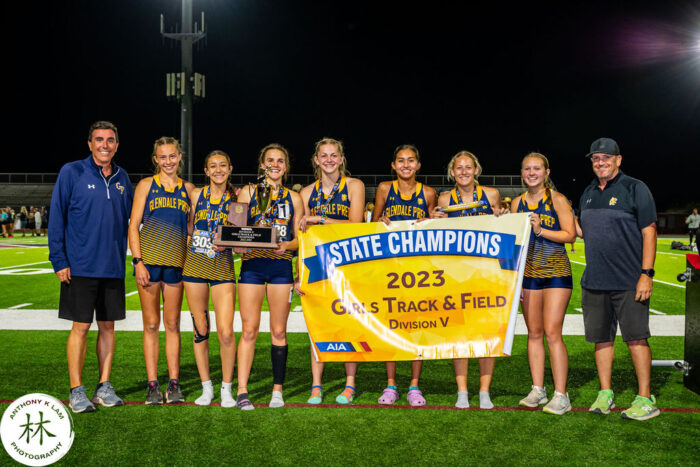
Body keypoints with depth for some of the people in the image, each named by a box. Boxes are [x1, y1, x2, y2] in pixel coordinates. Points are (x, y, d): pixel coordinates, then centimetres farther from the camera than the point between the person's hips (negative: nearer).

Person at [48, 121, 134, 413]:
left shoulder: (122, 178, 10)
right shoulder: (72, 173, -3)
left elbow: (132, 215, 19)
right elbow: (56, 219, -4)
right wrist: (59, 261, -9)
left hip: (113, 267, 4)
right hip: (80, 266, -4)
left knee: (108, 326, 8)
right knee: (81, 326, -2)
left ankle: (104, 387, 18)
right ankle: (76, 391, 8)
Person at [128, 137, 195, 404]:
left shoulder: (188, 189, 11)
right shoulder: (146, 185, 5)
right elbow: (133, 226, 1)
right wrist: (138, 261, -9)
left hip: (176, 262, 2)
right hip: (149, 260, -2)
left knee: (172, 324, 5)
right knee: (151, 325, 2)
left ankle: (174, 384, 11)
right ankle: (152, 385, 9)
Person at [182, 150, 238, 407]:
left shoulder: (236, 198, 3)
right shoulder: (197, 194, 7)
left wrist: (226, 244, -13)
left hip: (222, 266, -2)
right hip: (194, 264, 2)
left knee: (226, 332, -10)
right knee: (200, 330, 6)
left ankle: (226, 388, 7)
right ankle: (206, 387, 19)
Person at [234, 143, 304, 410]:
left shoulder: (293, 198, 12)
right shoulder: (248, 193, 10)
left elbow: (300, 239, 10)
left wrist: (287, 245, -11)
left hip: (281, 266, 1)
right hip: (252, 265, -1)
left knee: (278, 330, 3)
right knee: (249, 329, -5)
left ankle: (277, 390, 12)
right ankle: (242, 391, -3)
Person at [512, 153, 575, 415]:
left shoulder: (557, 199, -2)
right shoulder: (518, 202, 11)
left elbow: (570, 235, -6)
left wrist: (541, 230, -18)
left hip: (556, 271, -5)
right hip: (529, 272, 5)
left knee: (552, 333, -9)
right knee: (534, 333, 7)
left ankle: (561, 396, -3)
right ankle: (537, 390, 16)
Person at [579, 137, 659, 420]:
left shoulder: (635, 189, -3)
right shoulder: (588, 193, 15)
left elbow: (649, 233, -7)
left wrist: (646, 274, -14)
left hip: (629, 281, -6)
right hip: (594, 281, 6)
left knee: (636, 337, -2)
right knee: (601, 338, 10)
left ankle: (645, 398, 6)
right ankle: (605, 394, 20)